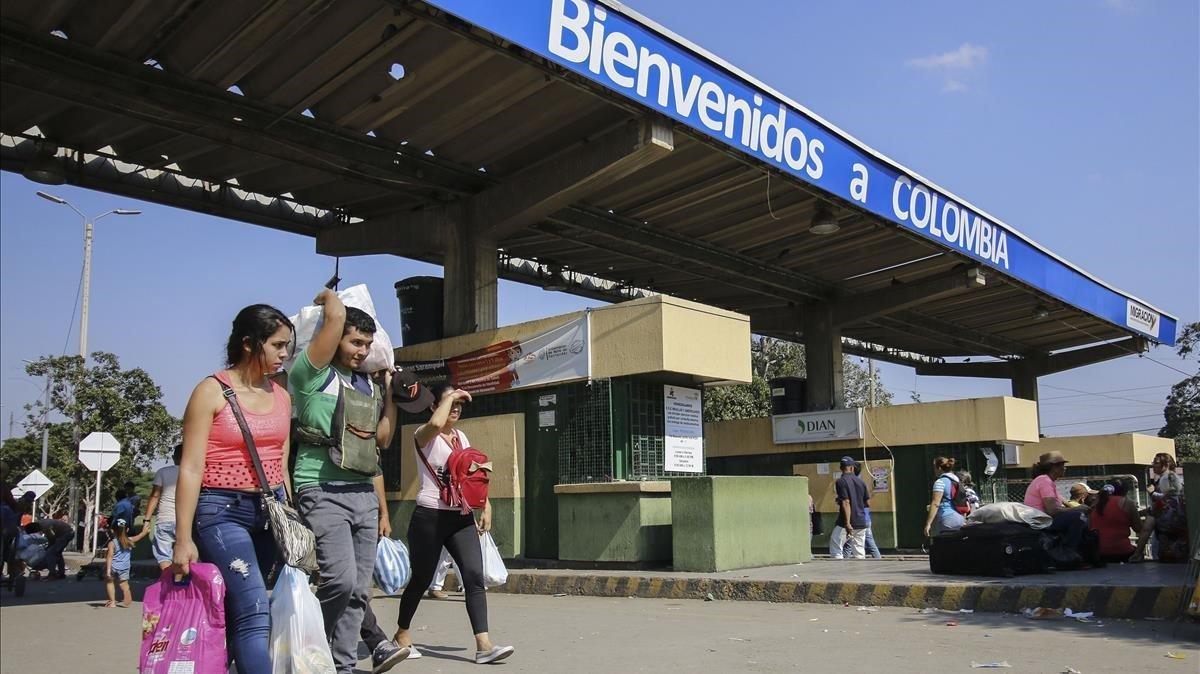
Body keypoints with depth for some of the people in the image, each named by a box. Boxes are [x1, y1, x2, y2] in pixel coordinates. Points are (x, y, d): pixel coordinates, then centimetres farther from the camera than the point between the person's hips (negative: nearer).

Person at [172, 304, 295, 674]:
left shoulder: (281, 396, 10)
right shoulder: (212, 392, -6)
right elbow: (190, 469, -9)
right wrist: (183, 539, -12)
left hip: (270, 509, 6)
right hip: (222, 511, -6)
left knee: (236, 613, 9)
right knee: (255, 613, -15)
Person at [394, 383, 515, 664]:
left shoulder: (462, 437, 15)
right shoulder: (424, 435, -5)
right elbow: (436, 423, -31)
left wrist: (485, 506, 8)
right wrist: (449, 396, -16)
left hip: (461, 517, 5)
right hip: (430, 516, -5)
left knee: (474, 575, -10)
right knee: (421, 578, 7)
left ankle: (484, 644, -14)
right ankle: (402, 632, 32)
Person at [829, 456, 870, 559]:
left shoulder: (841, 481, -9)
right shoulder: (860, 481, 9)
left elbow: (846, 503, -17)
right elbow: (868, 503, 11)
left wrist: (847, 524, -21)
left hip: (848, 523, -6)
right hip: (861, 523, 6)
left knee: (835, 550, 0)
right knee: (860, 554, 9)